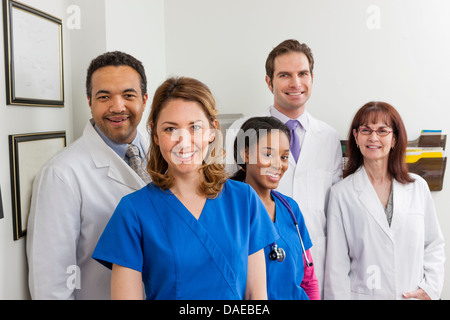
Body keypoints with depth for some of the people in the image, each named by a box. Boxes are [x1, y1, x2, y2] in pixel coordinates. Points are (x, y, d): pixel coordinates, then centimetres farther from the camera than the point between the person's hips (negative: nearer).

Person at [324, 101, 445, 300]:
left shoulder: (418, 187, 1)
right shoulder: (341, 193, -8)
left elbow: (434, 245, 8)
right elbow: (337, 264, -7)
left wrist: (430, 289, -2)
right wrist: (340, 296, -9)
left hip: (413, 296, 3)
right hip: (362, 294, -2)